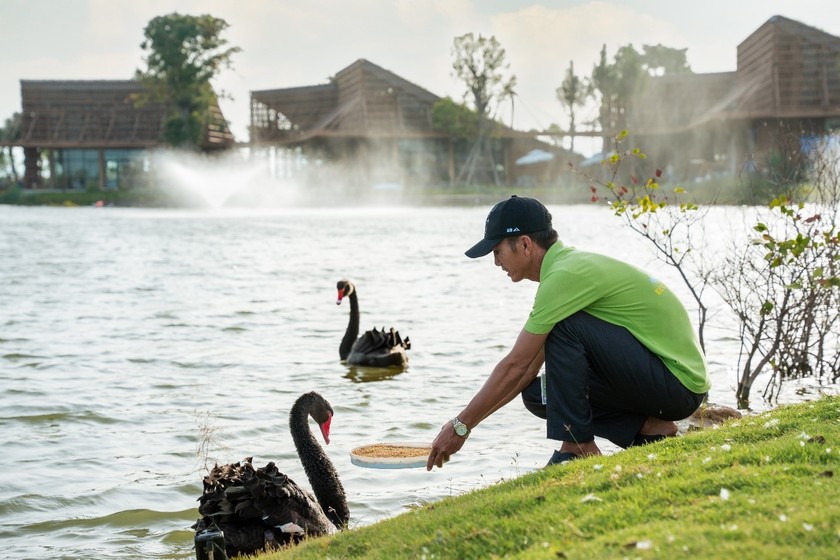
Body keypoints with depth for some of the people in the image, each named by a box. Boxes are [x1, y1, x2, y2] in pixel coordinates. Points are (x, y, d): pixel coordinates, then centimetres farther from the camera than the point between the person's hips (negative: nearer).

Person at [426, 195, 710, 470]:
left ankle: (578, 446, -14)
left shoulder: (564, 275, -19)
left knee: (565, 328, -22)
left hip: (679, 384, -10)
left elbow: (514, 366, -17)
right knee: (537, 393, 5)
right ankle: (647, 429, 5)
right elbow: (527, 370, 14)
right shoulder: (569, 265, 12)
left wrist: (461, 426, -9)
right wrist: (466, 422, 12)